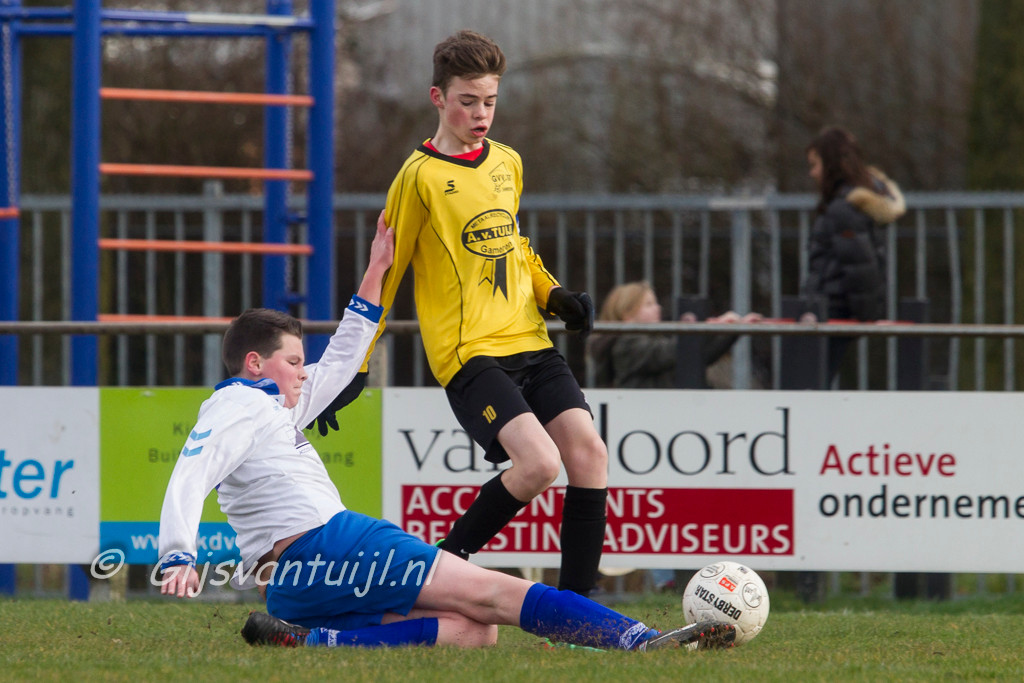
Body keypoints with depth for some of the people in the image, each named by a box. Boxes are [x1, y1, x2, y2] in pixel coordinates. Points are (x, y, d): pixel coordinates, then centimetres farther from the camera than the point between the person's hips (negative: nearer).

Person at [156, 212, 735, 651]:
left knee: (473, 631, -9)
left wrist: (376, 272, 43)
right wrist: (179, 556, -31)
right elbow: (191, 476, -14)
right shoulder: (238, 406, 2)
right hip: (323, 545, -11)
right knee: (492, 593, -16)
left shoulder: (271, 408, 33)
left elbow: (340, 364, 43)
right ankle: (637, 640, -25)